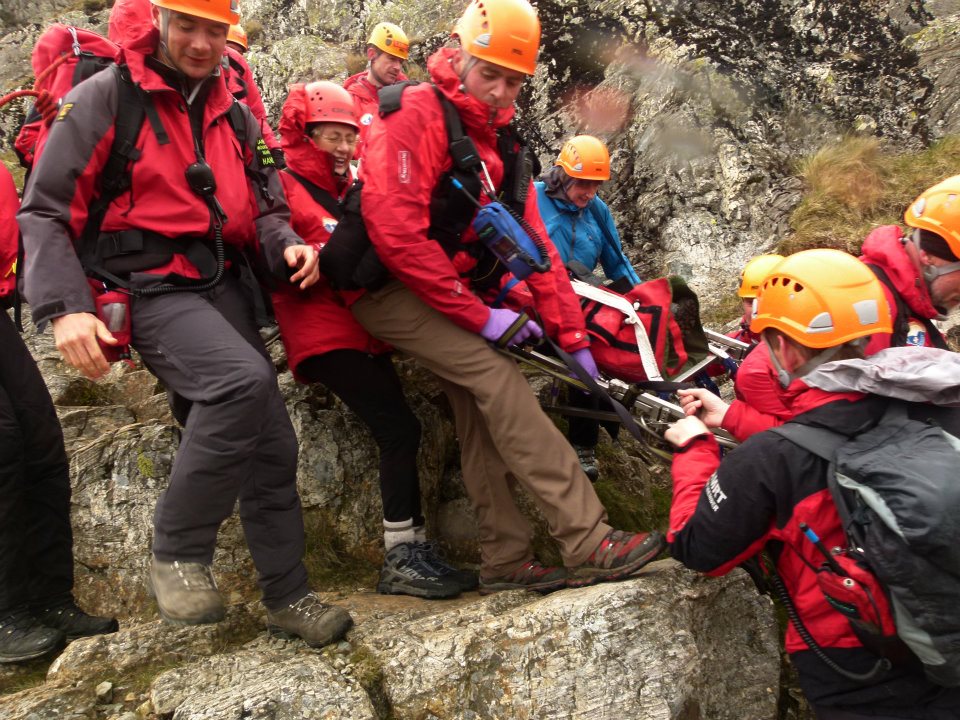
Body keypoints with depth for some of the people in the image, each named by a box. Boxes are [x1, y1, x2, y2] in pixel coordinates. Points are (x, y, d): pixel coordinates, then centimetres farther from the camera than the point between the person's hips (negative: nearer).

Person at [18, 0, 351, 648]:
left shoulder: (236, 118, 14)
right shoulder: (105, 98, -4)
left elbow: (263, 207, 19)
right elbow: (46, 212, -5)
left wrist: (285, 245, -5)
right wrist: (65, 307, -19)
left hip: (224, 285, 6)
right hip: (150, 290, -6)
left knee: (272, 442, 3)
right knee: (244, 379, -33)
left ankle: (288, 595, 18)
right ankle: (178, 552, -14)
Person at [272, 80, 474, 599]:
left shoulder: (351, 191, 24)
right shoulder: (284, 186, -1)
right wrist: (324, 257, -24)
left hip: (365, 328, 8)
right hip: (323, 332, -8)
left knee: (398, 431, 0)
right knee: (400, 426, -17)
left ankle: (410, 555, 6)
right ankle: (401, 557, -9)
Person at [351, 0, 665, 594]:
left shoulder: (500, 145, 9)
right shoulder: (416, 115, -16)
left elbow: (534, 245, 6)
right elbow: (395, 230, -26)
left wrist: (575, 339, 0)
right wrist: (479, 315, -22)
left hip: (451, 292, 8)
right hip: (390, 291, -8)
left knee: (479, 406, -3)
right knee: (498, 377, -21)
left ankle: (506, 560, 4)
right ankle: (589, 542, -21)